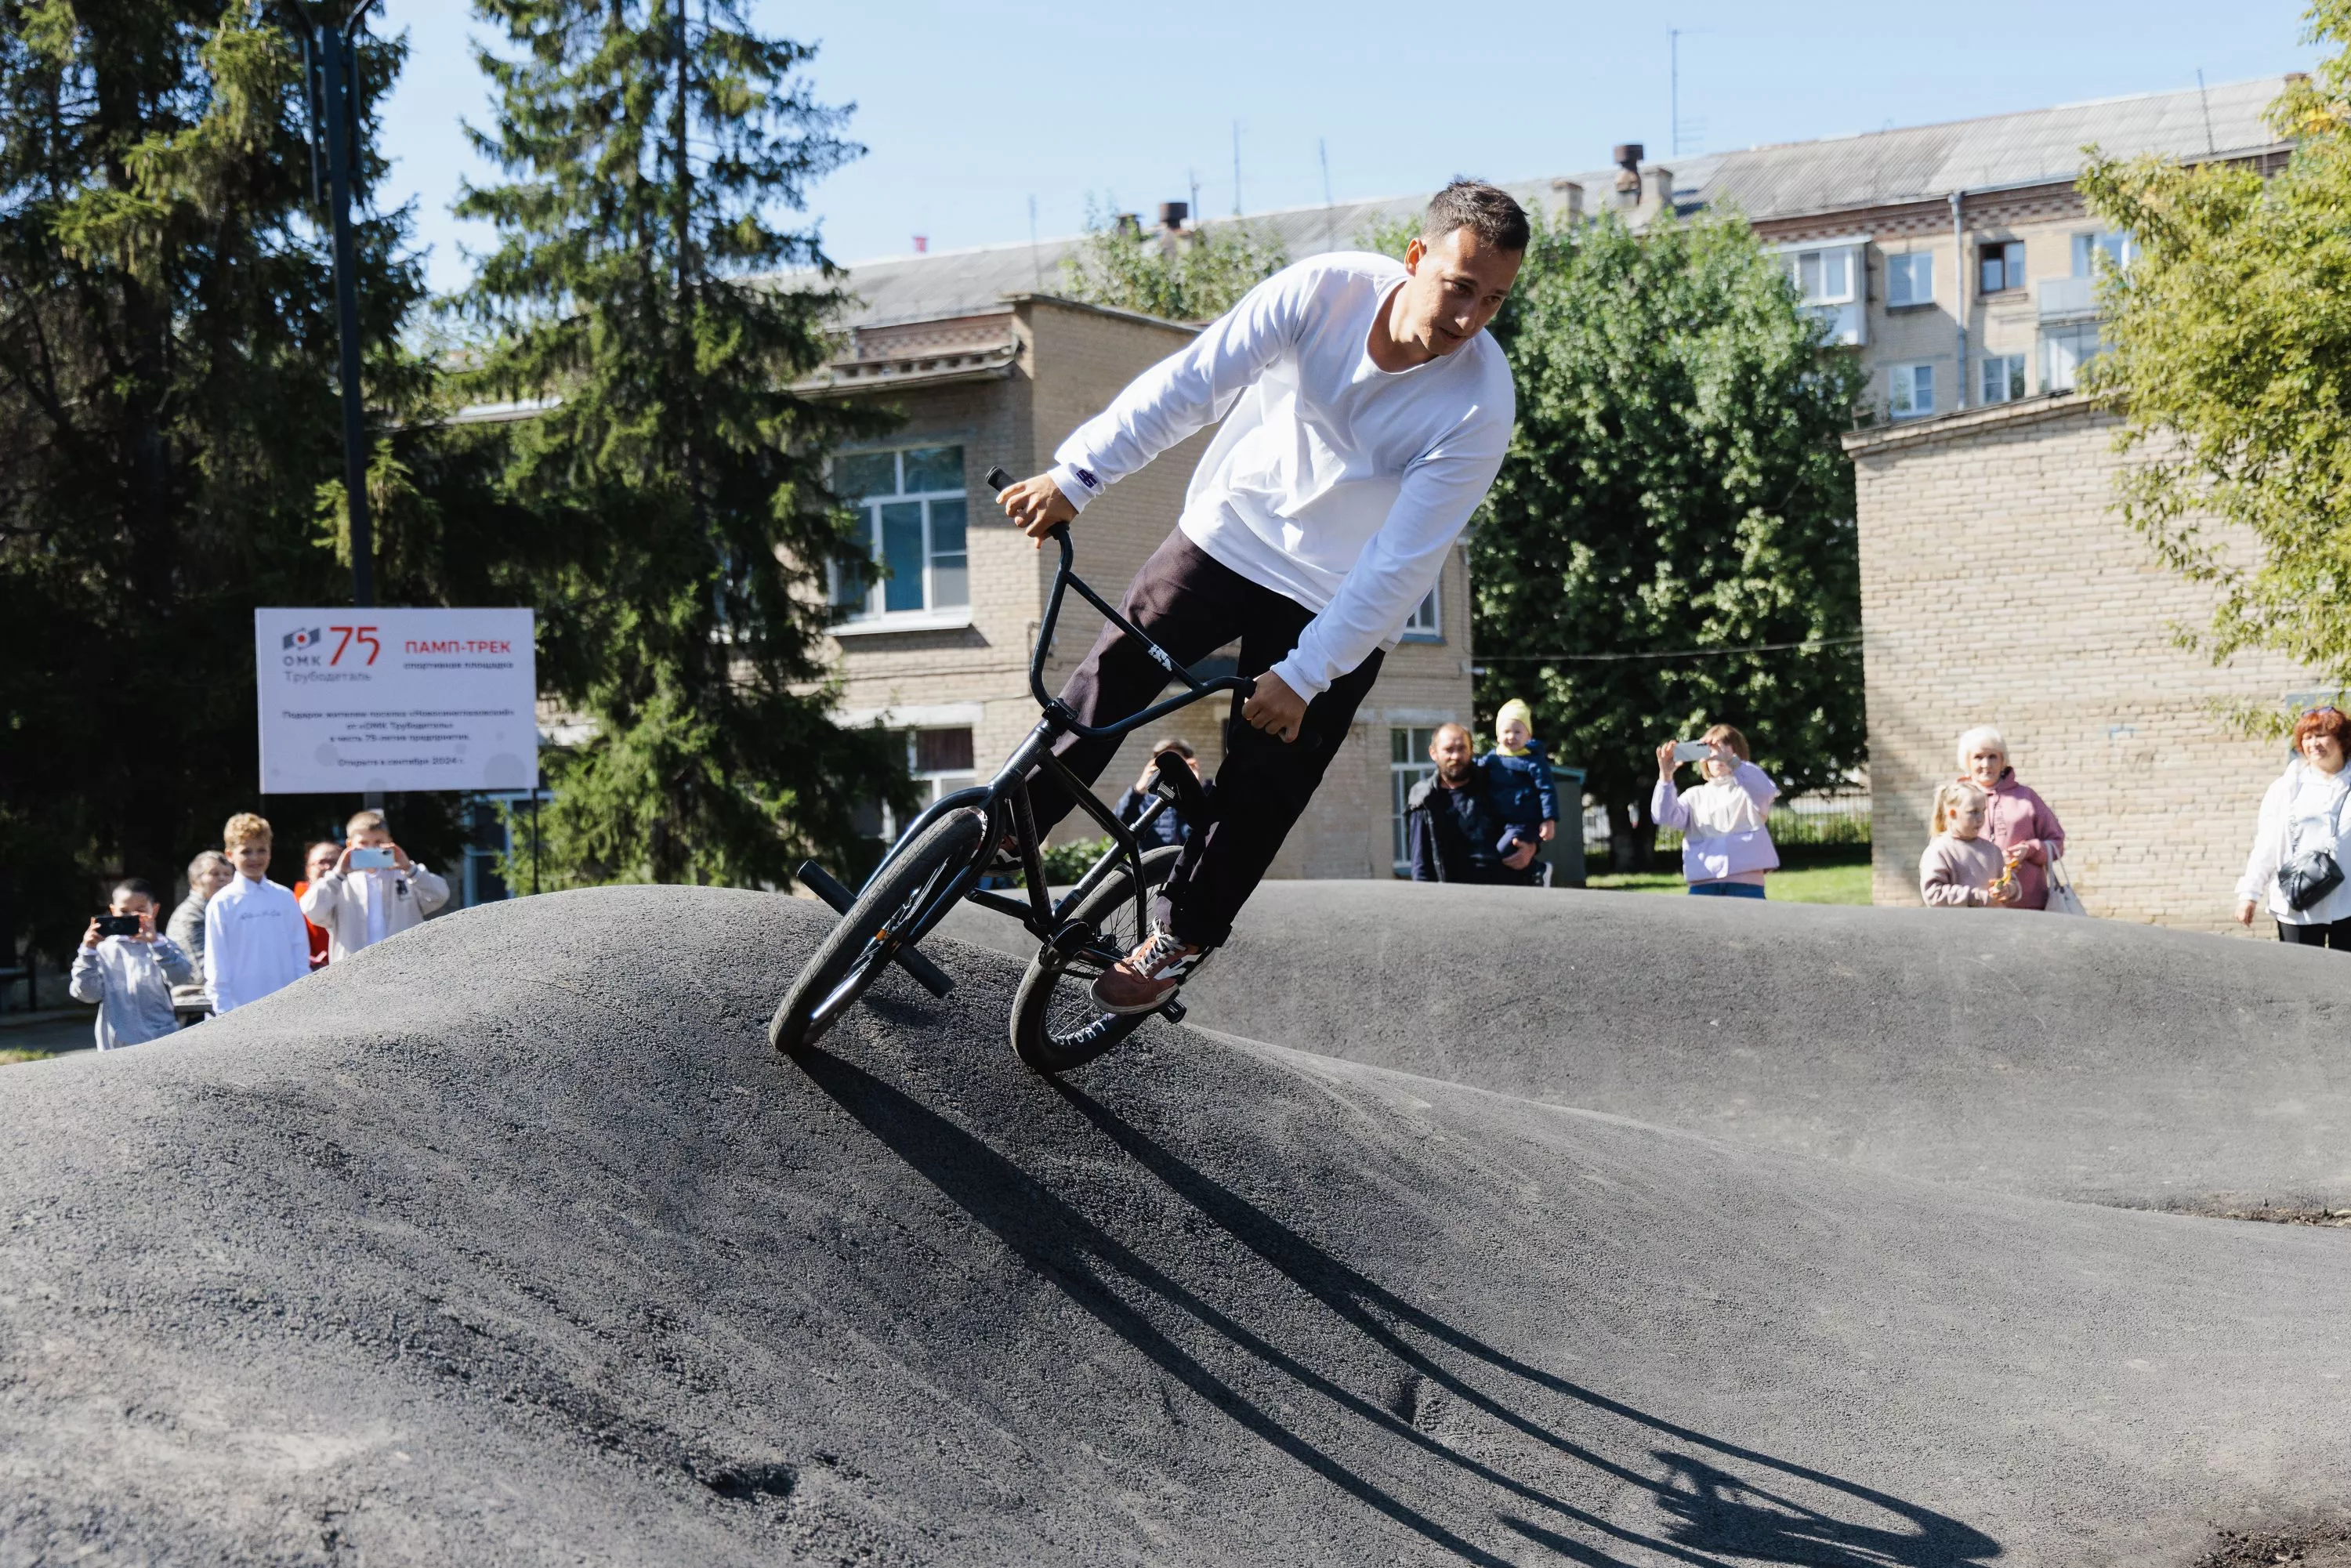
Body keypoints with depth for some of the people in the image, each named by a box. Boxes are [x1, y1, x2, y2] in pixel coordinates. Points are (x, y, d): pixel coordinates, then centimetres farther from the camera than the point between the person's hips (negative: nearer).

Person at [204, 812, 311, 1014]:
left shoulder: (285, 898, 7)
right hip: (241, 1010, -3)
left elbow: (300, 951, 10)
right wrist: (224, 1010, -4)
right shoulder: (222, 904, -1)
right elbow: (216, 966, 0)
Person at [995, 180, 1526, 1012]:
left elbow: (1402, 562, -26)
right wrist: (1074, 476, -29)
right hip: (1226, 536, 2)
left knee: (1260, 786, 0)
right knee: (1112, 678, -7)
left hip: (1336, 603, -2)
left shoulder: (1480, 405, -26)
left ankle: (1181, 936, 21)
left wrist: (1303, 675, -27)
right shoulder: (1326, 289, -22)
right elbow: (1189, 384, -22)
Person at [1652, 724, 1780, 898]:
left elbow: (1767, 791, -12)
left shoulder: (1749, 788, 13)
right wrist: (1666, 775, -14)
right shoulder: (1696, 796, 19)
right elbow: (1664, 816, 2)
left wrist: (1731, 762, -25)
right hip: (1703, 887, 2)